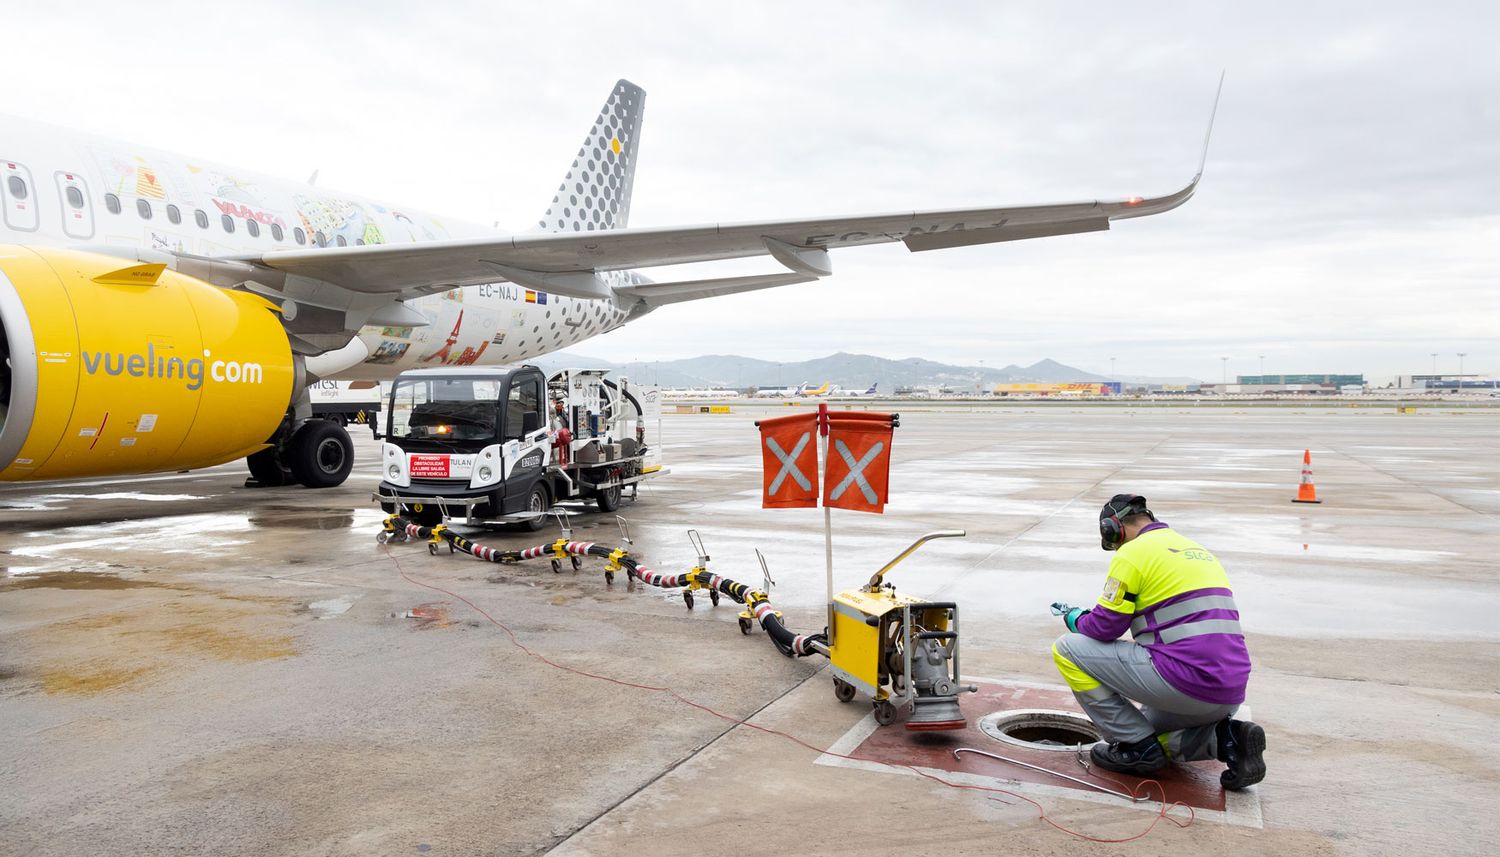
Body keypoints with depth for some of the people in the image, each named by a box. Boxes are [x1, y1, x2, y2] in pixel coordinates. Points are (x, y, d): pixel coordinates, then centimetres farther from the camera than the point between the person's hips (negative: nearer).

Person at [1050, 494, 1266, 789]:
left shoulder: (1132, 552, -5)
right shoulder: (1198, 550, 21)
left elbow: (1104, 628, -6)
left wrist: (1074, 618, 15)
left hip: (1184, 682, -9)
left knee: (1067, 649, -1)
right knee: (1149, 732, 32)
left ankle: (1137, 746, 2)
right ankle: (1226, 738, 6)